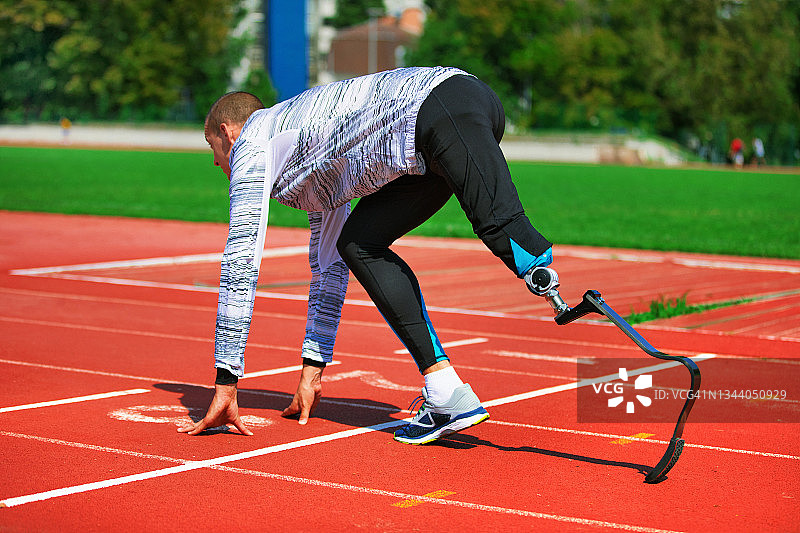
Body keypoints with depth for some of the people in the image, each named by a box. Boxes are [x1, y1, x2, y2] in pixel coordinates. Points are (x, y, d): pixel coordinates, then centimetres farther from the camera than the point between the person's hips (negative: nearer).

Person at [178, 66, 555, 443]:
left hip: (446, 110, -8)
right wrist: (311, 372, 42)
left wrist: (226, 384, 9)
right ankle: (447, 396, 0)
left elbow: (240, 262, 6)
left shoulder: (252, 143, 11)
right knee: (357, 245, 11)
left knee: (504, 228, -26)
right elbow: (328, 265, 39)